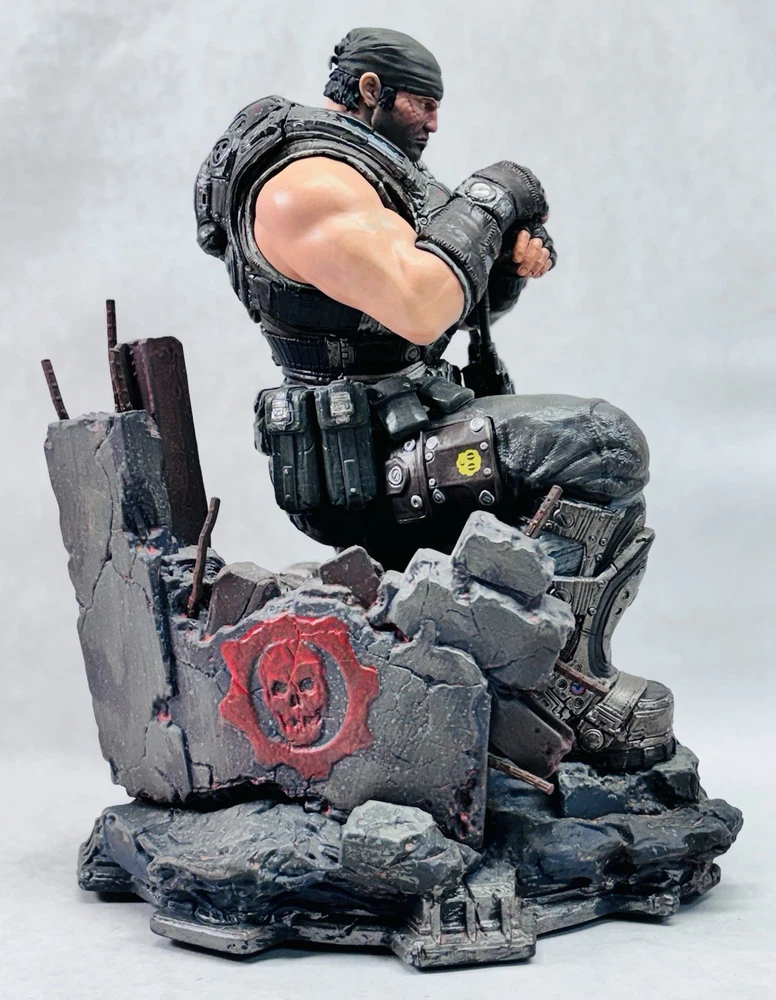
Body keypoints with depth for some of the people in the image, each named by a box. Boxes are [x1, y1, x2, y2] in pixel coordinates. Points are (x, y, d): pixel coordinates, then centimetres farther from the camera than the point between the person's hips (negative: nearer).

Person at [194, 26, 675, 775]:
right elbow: (420, 310, -30)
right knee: (603, 448, -20)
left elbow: (465, 302, 21)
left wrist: (515, 257, -1)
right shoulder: (310, 182, -16)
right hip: (371, 468, -11)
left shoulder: (362, 171, 18)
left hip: (396, 438, 11)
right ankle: (565, 678, -16)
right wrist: (490, 198, -15)